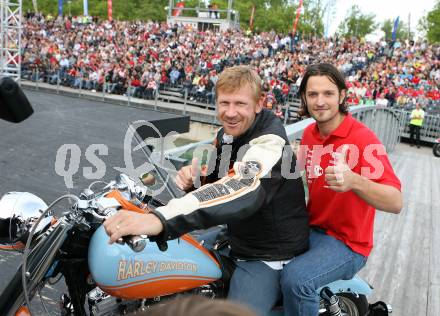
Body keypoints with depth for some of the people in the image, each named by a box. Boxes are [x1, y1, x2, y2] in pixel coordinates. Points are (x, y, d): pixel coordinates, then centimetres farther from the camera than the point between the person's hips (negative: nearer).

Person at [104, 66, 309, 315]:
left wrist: (159, 220, -59)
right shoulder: (226, 134, 2)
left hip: (269, 255, -8)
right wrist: (193, 180, -12)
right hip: (236, 236, 8)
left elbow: (243, 190, -47)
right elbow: (215, 183, 13)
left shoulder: (269, 141, -27)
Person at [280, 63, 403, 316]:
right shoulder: (309, 134, 3)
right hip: (310, 228, 7)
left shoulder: (362, 138, -18)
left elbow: (395, 203, -26)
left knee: (295, 278, -30)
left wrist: (354, 181, -43)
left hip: (347, 241, -7)